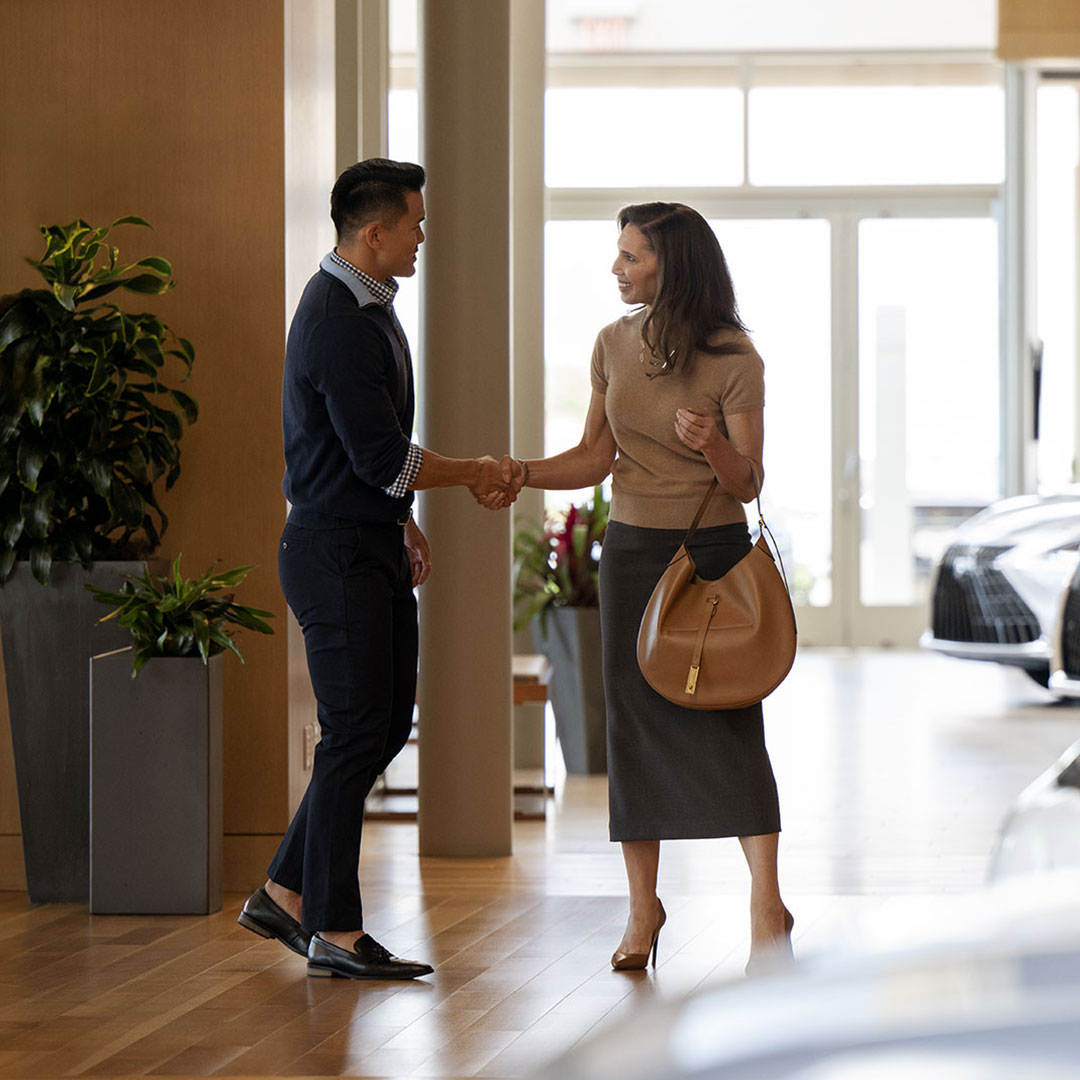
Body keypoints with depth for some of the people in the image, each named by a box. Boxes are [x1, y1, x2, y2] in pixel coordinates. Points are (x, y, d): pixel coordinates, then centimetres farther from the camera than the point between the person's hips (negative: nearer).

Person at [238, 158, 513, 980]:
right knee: (356, 735, -5)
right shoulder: (339, 324, -20)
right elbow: (382, 460, -22)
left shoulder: (367, 308, 13)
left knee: (386, 724, 12)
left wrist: (403, 520, 20)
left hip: (372, 549, 10)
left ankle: (286, 893, 19)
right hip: (337, 555, -10)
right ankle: (334, 933, 2)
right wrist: (473, 475, -9)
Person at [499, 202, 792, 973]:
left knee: (729, 720, -9)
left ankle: (767, 903, -5)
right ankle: (643, 906, 14)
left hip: (714, 552, -5)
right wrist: (522, 474, -4)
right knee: (635, 719, 5)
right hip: (633, 552, 5)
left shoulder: (734, 361, -12)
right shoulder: (615, 345, 4)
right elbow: (596, 458, 10)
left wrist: (712, 446, -30)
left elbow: (749, 483, -11)